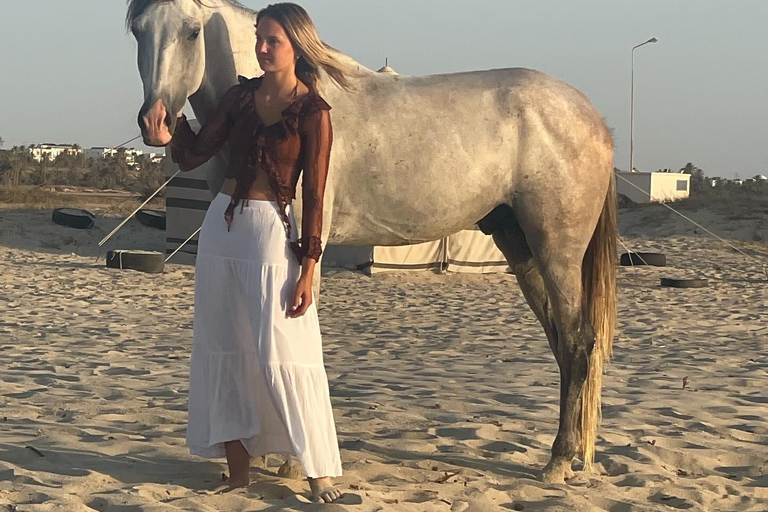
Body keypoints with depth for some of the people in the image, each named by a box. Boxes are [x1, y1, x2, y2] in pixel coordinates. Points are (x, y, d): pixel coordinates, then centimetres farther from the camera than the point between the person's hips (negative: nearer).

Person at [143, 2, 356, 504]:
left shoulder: (312, 111, -7)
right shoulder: (241, 96, 8)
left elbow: (314, 196, -9)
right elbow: (191, 157, 10)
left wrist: (307, 271, -13)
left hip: (271, 233, -6)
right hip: (221, 226, 6)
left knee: (280, 354, -9)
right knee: (223, 348, 8)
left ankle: (321, 472, -1)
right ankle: (238, 471, 18)